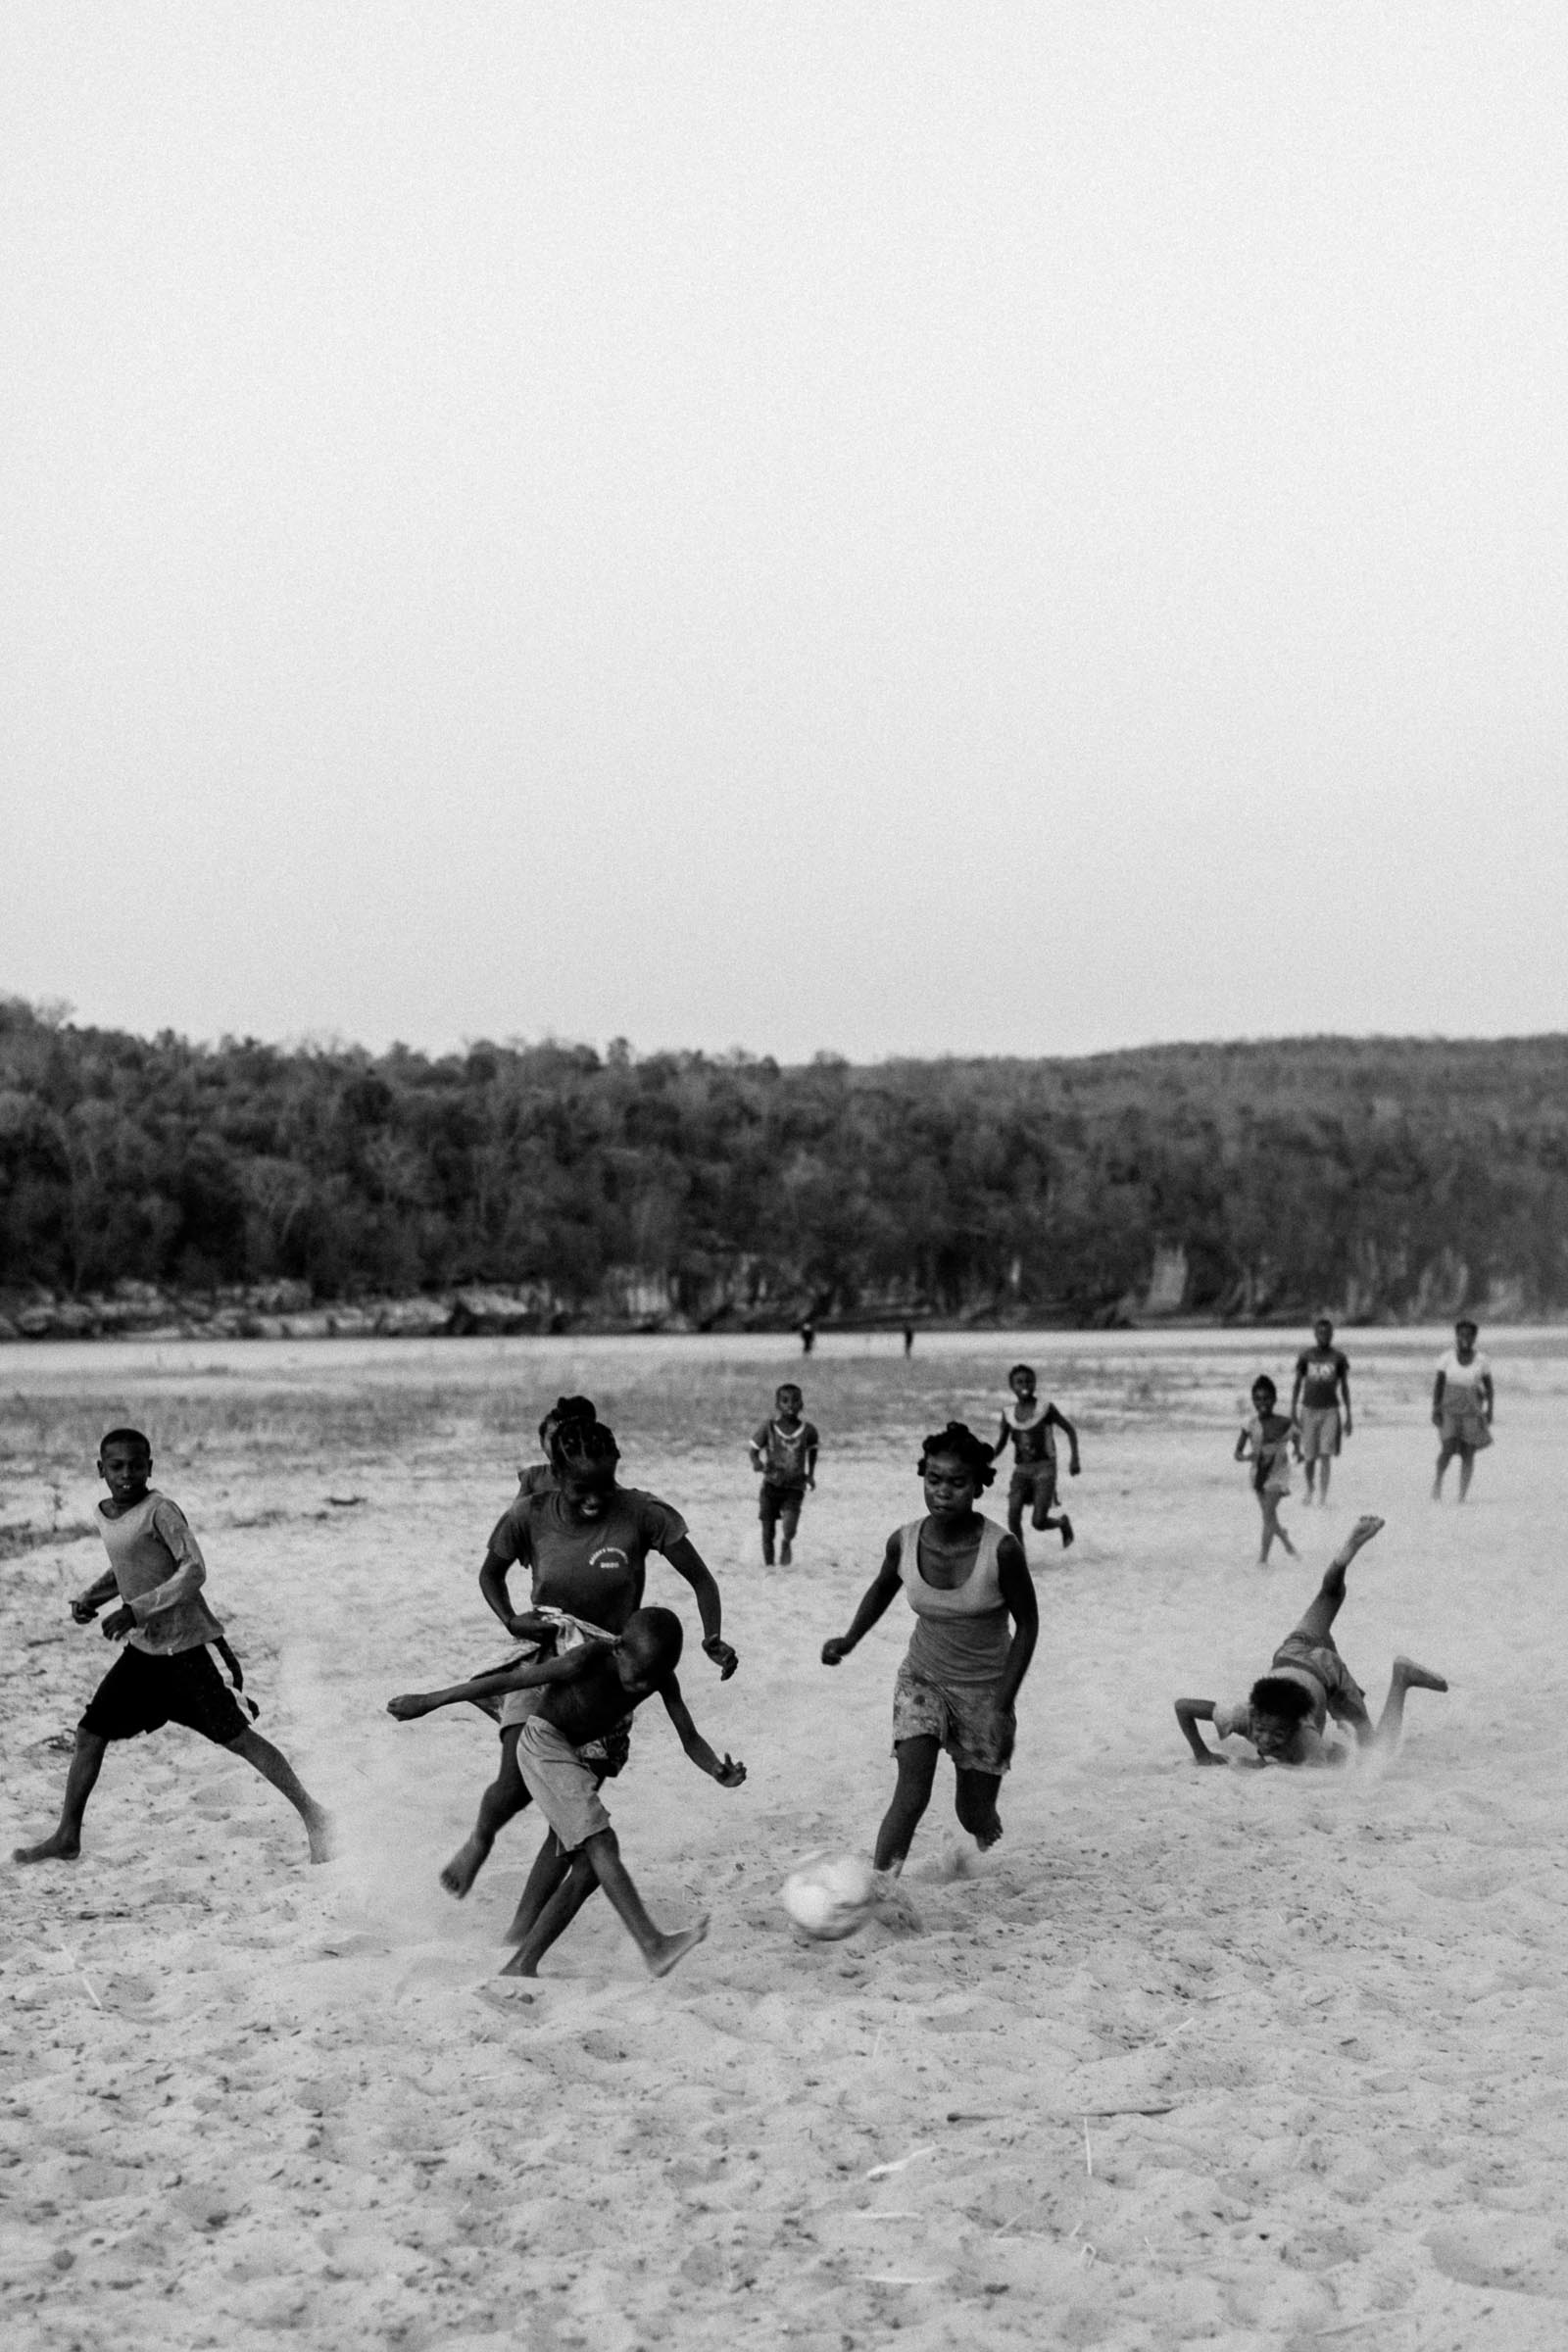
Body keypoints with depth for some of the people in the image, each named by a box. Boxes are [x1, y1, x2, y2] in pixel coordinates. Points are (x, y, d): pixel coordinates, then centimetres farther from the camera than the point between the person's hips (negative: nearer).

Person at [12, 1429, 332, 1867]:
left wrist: (135, 1609, -24)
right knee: (89, 1734, 6)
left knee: (237, 1737, -7)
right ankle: (66, 1838, 19)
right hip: (143, 1649, 7)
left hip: (189, 1646, -7)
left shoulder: (159, 1510, -15)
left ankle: (313, 1816, 0)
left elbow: (194, 1571, -21)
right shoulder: (104, 1517, 8)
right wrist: (89, 1597, 7)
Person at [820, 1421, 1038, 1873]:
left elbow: (1027, 1625, -10)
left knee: (975, 1816, 9)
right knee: (911, 1796, -20)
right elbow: (883, 1587, 10)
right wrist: (849, 1640, -4)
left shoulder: (1002, 1549, -23)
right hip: (922, 1680, 1)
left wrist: (1003, 1707, -15)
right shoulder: (903, 1542, -14)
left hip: (985, 1688, -1)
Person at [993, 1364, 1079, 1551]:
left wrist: (1074, 1458, -6)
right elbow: (1000, 1444, 11)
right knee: (1013, 1515, -17)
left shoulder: (1045, 1409, -6)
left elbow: (1070, 1430, 3)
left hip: (1044, 1468, -3)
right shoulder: (1008, 1412, 5)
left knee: (1038, 1522, -10)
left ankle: (1062, 1522, 23)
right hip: (1021, 1470, 4)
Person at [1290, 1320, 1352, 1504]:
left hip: (1330, 1410, -1)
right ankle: (1309, 1490, 31)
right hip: (1309, 1409, 1)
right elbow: (1297, 1384, 7)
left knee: (1326, 1454, -12)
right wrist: (1293, 1411, 1)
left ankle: (1323, 1496, -12)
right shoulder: (1305, 1356, 2)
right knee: (1310, 1457, 5)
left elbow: (1345, 1387, 6)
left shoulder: (1339, 1357, 1)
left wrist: (1348, 1415, 4)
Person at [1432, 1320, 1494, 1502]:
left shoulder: (1482, 1361, -2)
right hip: (1449, 1410, -1)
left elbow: (1489, 1388, 4)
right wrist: (1435, 1410, -8)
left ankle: (1462, 1498, 1)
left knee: (1468, 1455, -4)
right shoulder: (1447, 1358, -4)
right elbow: (1438, 1384, -1)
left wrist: (1490, 1412, -4)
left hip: (1472, 1413, 1)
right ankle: (1438, 1479, 14)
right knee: (1448, 1449, -15)